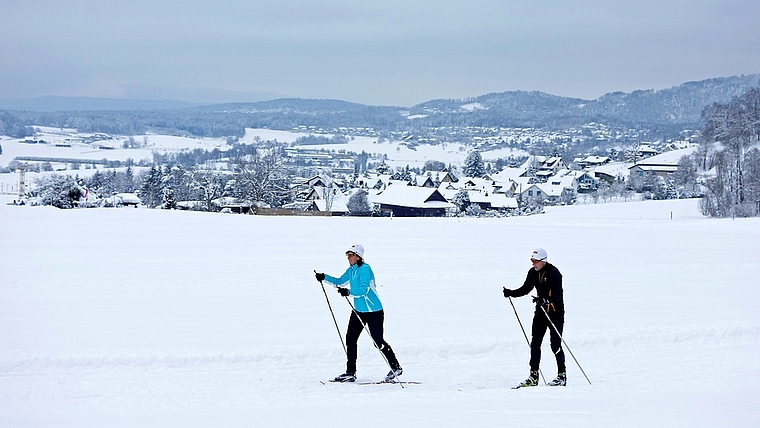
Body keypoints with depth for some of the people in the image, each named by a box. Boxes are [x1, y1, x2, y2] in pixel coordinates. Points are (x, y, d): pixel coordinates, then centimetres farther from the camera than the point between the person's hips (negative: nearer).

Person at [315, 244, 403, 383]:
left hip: (373, 311, -9)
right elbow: (340, 282, 24)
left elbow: (364, 289, -28)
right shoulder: (351, 270, 9)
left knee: (378, 342, -7)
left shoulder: (364, 269, -17)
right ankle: (350, 373, 9)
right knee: (350, 339, 3)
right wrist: (324, 278, 14)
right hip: (358, 310, 9)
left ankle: (396, 368, 7)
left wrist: (349, 292, -40)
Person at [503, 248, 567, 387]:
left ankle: (562, 376, 3)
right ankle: (533, 376, 4)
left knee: (555, 344, -7)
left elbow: (557, 294, -25)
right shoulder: (533, 273, 4)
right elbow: (526, 289, 10)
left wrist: (545, 300, -42)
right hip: (541, 311, 7)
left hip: (555, 312, -7)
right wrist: (511, 293, -7)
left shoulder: (553, 273, -17)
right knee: (535, 342, 1)